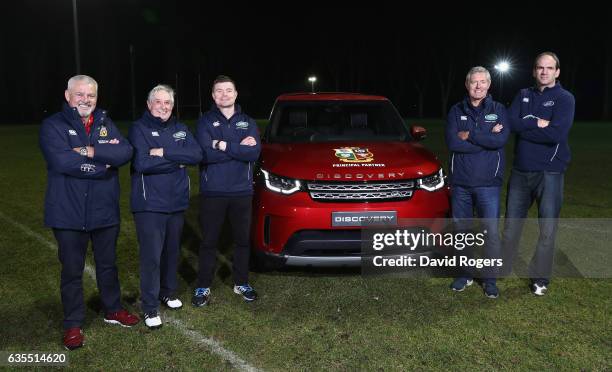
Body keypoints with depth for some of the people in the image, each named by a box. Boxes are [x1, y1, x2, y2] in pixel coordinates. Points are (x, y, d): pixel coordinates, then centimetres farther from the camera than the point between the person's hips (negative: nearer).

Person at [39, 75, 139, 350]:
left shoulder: (105, 123, 6)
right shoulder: (53, 125, -7)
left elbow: (126, 152, -10)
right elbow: (62, 161, -24)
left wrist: (91, 151, -22)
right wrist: (106, 158, -17)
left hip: (105, 211, 4)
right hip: (69, 213, -4)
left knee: (107, 264, 19)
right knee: (72, 270, 9)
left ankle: (113, 310, 38)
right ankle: (73, 324, 25)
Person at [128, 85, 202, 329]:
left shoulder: (180, 129, 11)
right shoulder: (139, 129, -5)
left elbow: (196, 155, -6)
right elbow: (142, 163, -20)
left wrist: (164, 152, -17)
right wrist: (177, 160, -12)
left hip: (177, 203, 5)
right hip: (149, 205, -5)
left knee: (172, 252, 16)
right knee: (151, 256, -4)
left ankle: (168, 293, 34)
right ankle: (150, 308, 8)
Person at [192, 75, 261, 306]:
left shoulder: (247, 122, 7)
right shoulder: (205, 122, 0)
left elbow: (254, 153, -11)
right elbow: (206, 154, -17)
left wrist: (224, 146, -17)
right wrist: (239, 148, -16)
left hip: (242, 191, 2)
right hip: (212, 192, -2)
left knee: (243, 240, 12)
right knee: (209, 241, 7)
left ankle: (241, 283, 28)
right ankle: (203, 287, 20)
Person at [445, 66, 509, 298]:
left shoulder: (498, 110, 5)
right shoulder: (456, 111, 6)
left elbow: (502, 139, -14)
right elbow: (452, 143, -10)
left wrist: (469, 135, -12)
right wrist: (487, 138, -12)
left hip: (488, 183, -1)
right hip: (460, 183, 2)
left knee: (491, 232, -1)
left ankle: (490, 279, 14)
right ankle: (465, 274, 26)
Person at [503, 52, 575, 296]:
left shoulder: (565, 99, -5)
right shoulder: (523, 95, 9)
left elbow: (557, 134, -20)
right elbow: (511, 122, -6)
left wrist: (523, 127, -12)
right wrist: (537, 124, -17)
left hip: (549, 172, -4)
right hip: (520, 170, 4)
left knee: (547, 229, 2)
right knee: (511, 223, 13)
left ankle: (540, 278, 15)